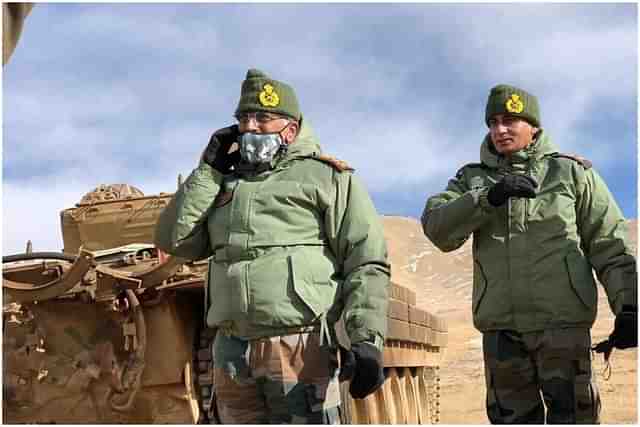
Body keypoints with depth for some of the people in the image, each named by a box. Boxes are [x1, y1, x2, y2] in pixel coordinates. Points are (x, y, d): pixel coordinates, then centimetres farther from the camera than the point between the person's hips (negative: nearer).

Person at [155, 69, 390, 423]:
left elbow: (367, 262, -3)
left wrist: (367, 340, -15)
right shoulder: (226, 184, 22)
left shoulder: (327, 177, 5)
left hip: (299, 350, -5)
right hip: (231, 354, 6)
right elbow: (174, 239, 12)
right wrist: (208, 170, 9)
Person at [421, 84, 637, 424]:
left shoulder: (572, 172, 10)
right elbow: (437, 229, -3)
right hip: (500, 328, 2)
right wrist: (489, 196, -16)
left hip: (562, 324, -2)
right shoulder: (472, 179, 15)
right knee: (512, 418, 6)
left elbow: (610, 245, 7)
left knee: (571, 415, -4)